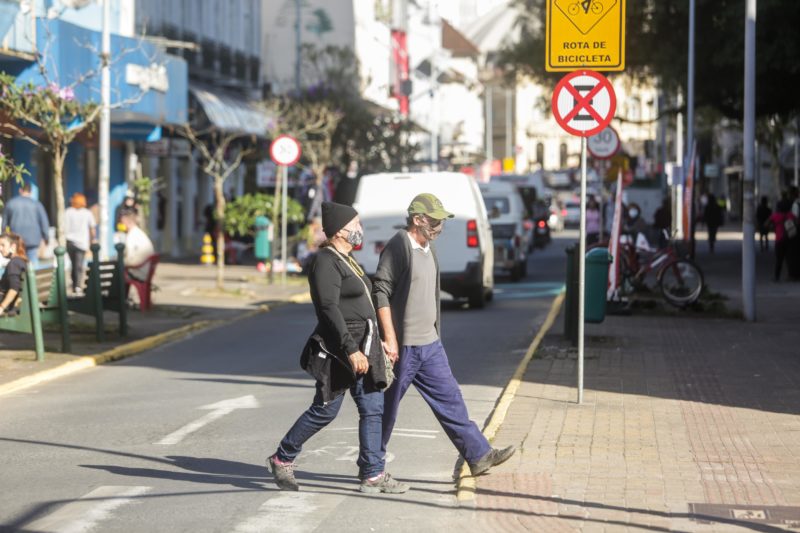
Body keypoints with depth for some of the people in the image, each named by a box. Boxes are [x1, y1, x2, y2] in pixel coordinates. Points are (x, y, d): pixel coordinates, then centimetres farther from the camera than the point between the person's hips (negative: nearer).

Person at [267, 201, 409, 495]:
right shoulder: (326, 262, -14)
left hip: (362, 347, 9)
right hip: (339, 349, -9)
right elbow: (329, 310, -23)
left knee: (373, 409, 3)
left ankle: (373, 474, 4)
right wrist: (351, 350, -28)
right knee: (325, 411, -1)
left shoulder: (345, 260, 16)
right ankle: (282, 459, 16)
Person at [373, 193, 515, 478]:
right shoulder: (398, 247, -15)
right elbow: (380, 292, -19)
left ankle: (479, 455, 8)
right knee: (387, 408, 2)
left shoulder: (427, 248, 14)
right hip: (402, 347, -8)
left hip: (430, 344, 8)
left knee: (449, 398, 7)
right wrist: (390, 339, -22)